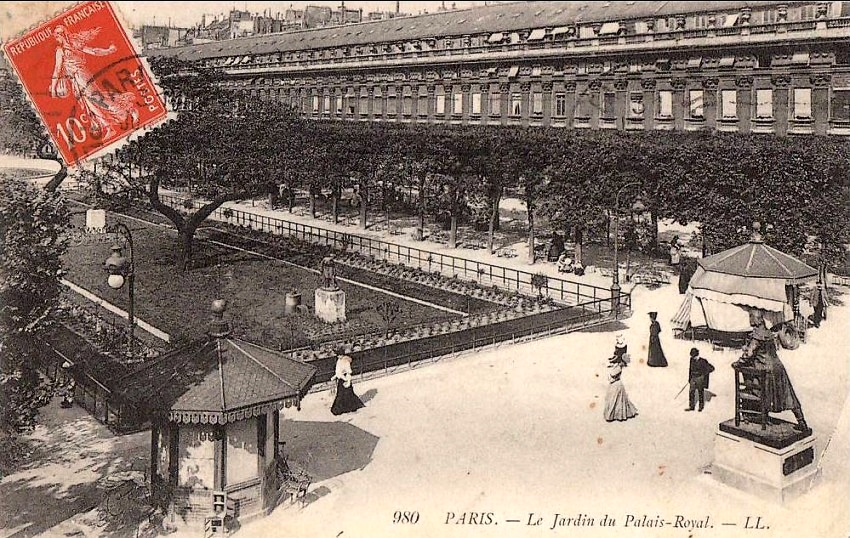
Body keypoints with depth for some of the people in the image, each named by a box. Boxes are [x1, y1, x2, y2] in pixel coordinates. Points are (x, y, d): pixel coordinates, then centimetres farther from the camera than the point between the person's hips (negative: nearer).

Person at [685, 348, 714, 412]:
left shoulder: (702, 361, -16)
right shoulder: (692, 360, 2)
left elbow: (711, 368, -15)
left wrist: (704, 374, -16)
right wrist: (689, 378, 17)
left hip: (700, 379, -5)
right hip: (693, 379, 5)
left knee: (700, 393, 8)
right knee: (691, 392, 0)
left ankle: (701, 406, 24)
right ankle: (691, 406, 7)